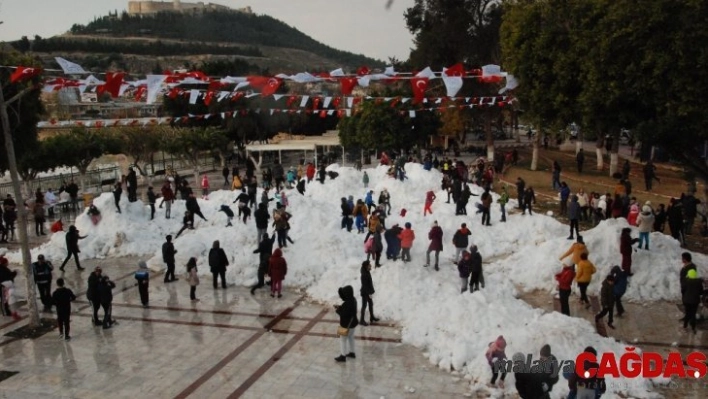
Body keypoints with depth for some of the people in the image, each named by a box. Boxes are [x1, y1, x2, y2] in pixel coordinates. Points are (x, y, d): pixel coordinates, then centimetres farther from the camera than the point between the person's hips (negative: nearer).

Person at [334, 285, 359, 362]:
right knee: (350, 338, 25)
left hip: (347, 325, -9)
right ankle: (352, 353, 40)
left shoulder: (347, 303, -32)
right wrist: (340, 307, 2)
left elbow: (344, 314, -30)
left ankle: (343, 356, 20)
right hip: (352, 322, 9)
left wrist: (338, 310, -15)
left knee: (342, 340, 8)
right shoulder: (352, 300, -2)